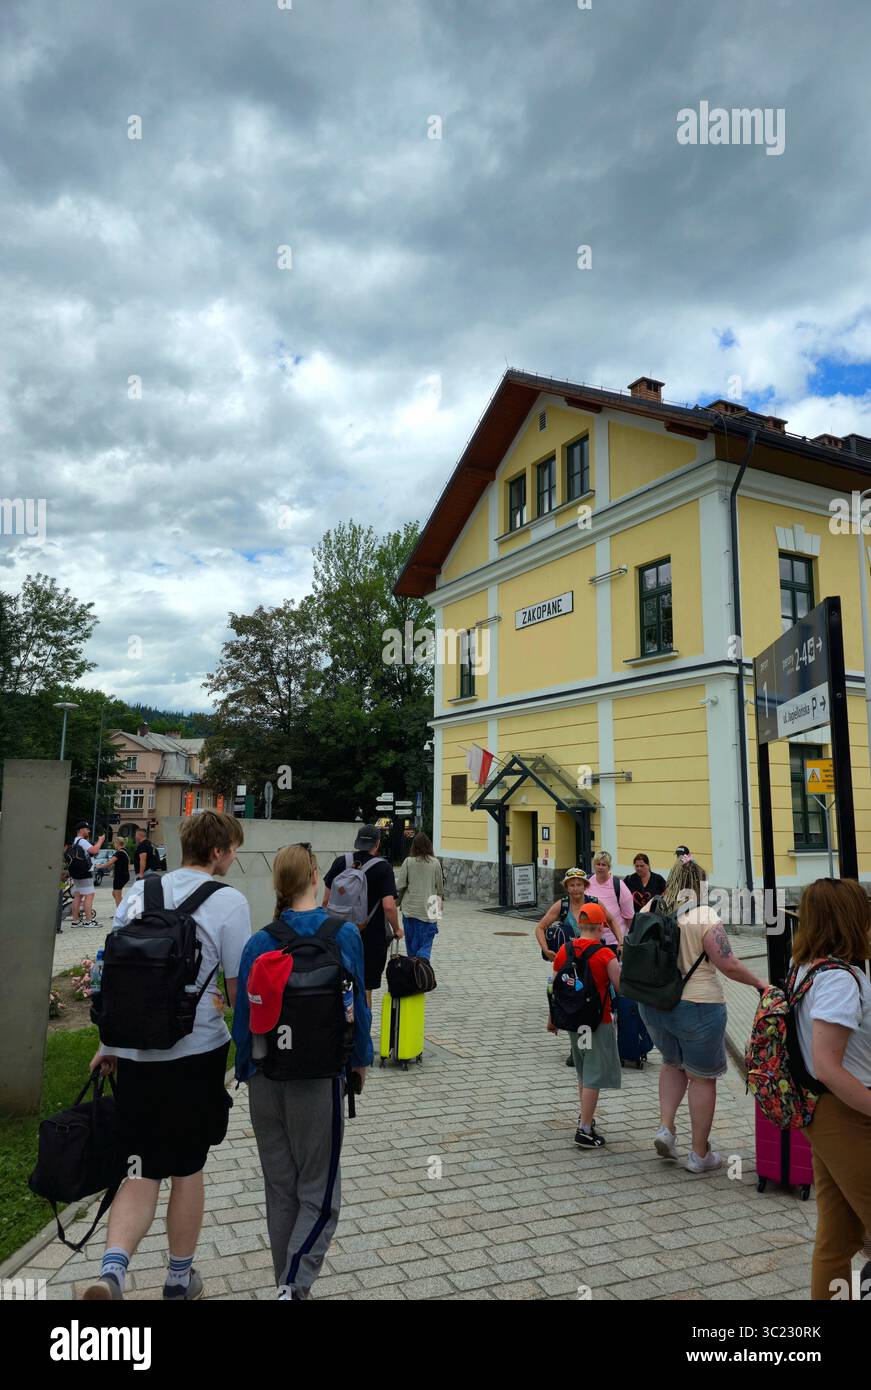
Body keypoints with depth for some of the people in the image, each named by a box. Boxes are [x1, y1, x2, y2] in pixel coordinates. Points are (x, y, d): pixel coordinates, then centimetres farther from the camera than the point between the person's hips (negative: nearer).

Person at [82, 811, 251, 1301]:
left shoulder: (138, 892, 4)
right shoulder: (228, 901, -11)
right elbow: (239, 989, -11)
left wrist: (109, 1042, 18)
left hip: (134, 1052, 4)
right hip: (196, 1053, -3)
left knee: (144, 1169, 16)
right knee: (187, 1169, 16)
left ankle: (113, 1268, -3)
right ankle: (180, 1278, 31)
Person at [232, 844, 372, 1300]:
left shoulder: (260, 941, -7)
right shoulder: (343, 934, -11)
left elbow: (244, 1010, -1)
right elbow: (357, 1002, -3)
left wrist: (245, 1070, 14)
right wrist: (360, 1058, 12)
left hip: (265, 1079, 3)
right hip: (318, 1078, -3)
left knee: (280, 1191, 18)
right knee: (318, 1193, 11)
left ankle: (287, 1285, 31)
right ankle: (295, 1286, -4)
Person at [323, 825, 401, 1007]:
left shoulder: (340, 862, 0)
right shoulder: (382, 867, -11)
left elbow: (327, 900, 4)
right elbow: (389, 906, -19)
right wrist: (396, 930, -3)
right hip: (372, 936, -3)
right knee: (365, 989, 7)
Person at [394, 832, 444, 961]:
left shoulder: (408, 862, -4)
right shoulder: (435, 863, -3)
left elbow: (400, 885, -3)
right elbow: (440, 886, 4)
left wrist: (398, 901, 14)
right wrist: (440, 903, 20)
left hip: (410, 909, 1)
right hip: (429, 910, -1)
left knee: (412, 945, 15)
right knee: (426, 945, 0)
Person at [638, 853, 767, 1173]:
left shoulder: (649, 910, -1)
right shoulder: (704, 916, -17)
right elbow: (728, 965, -17)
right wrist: (759, 983, -2)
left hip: (653, 1003, 5)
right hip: (697, 1005, -5)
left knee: (673, 1063, 28)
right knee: (702, 1077, 11)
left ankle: (666, 1127, 15)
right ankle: (699, 1154, 21)